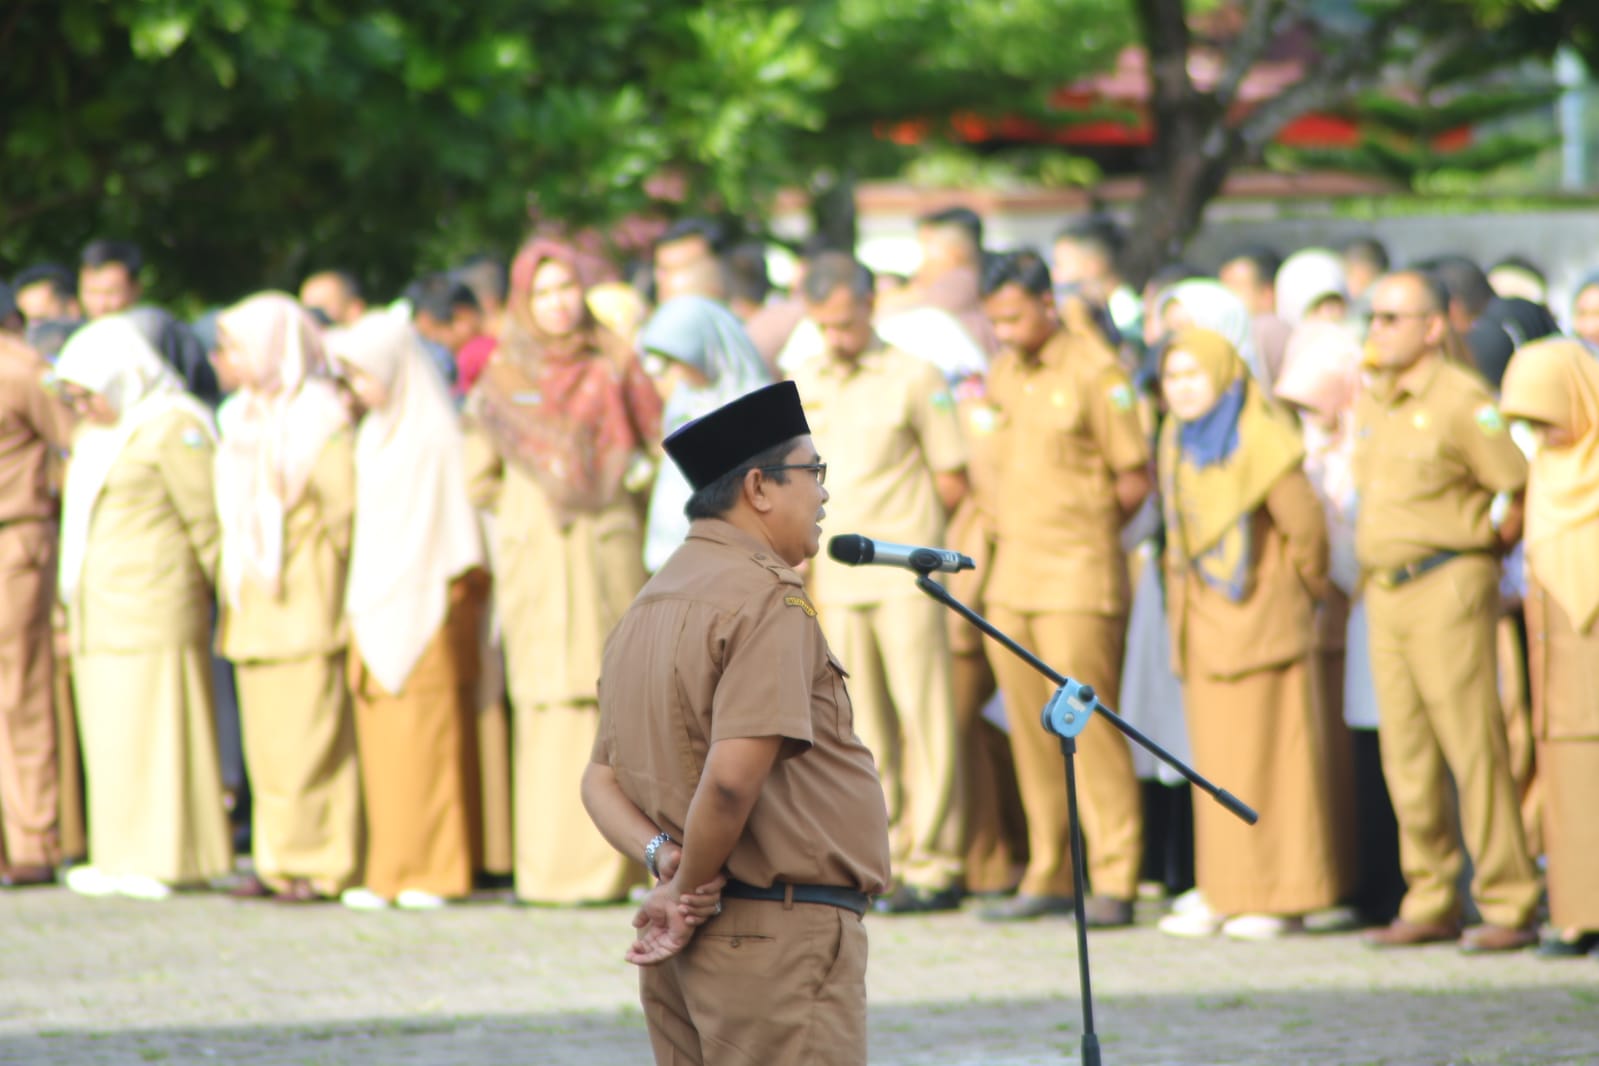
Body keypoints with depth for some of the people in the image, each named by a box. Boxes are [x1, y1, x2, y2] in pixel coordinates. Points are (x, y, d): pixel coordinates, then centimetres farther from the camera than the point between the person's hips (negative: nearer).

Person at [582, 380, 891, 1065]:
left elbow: (602, 780, 15)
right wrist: (689, 890, -11)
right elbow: (733, 777, -24)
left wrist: (663, 859, -2)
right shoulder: (769, 600, -13)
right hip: (779, 932, -9)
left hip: (689, 952, 9)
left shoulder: (650, 604, 17)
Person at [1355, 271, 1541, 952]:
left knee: (1473, 748, -8)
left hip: (1447, 589, -8)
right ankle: (1431, 903, 14)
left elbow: (1521, 487, -12)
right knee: (1406, 755, 8)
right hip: (1384, 590, 8)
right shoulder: (1370, 401, 13)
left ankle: (1508, 905, -4)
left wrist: (1488, 541, 0)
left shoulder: (1462, 400, -11)